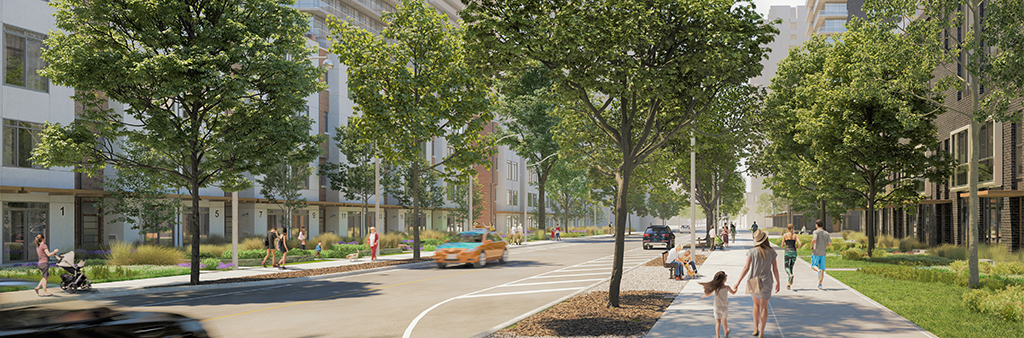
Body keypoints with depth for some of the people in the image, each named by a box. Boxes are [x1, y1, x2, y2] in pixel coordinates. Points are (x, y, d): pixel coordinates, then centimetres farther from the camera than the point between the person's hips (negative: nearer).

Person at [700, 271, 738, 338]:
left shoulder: (715, 288, -12)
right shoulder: (727, 288, -14)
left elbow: (708, 294, 1)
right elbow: (733, 292, 7)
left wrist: (704, 296, 24)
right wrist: (735, 289, 31)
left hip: (717, 308, 0)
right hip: (724, 307, 0)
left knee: (718, 322, 1)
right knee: (724, 320, 22)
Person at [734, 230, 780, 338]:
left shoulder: (752, 251, -8)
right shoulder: (771, 252, -6)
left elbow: (746, 267, -10)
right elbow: (775, 269, -1)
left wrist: (738, 282, -5)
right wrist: (777, 283, 11)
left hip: (753, 282, 1)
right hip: (765, 282, -1)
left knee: (756, 304, 23)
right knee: (764, 307, 9)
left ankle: (756, 329, 24)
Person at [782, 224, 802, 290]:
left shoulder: (785, 235, 1)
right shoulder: (795, 235, 6)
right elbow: (799, 244, -7)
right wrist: (796, 248, 12)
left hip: (787, 252, -3)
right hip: (794, 252, 3)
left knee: (787, 267, 0)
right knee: (791, 267, 13)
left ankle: (791, 275, -37)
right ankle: (789, 284, 11)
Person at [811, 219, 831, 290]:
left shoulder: (816, 232, -7)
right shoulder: (826, 233, 8)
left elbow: (814, 239, -24)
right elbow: (829, 242, 0)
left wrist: (811, 246, -7)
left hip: (816, 252, -4)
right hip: (823, 253, 4)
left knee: (813, 266, 7)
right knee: (822, 268, 5)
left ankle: (818, 271, -28)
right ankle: (820, 284, 2)